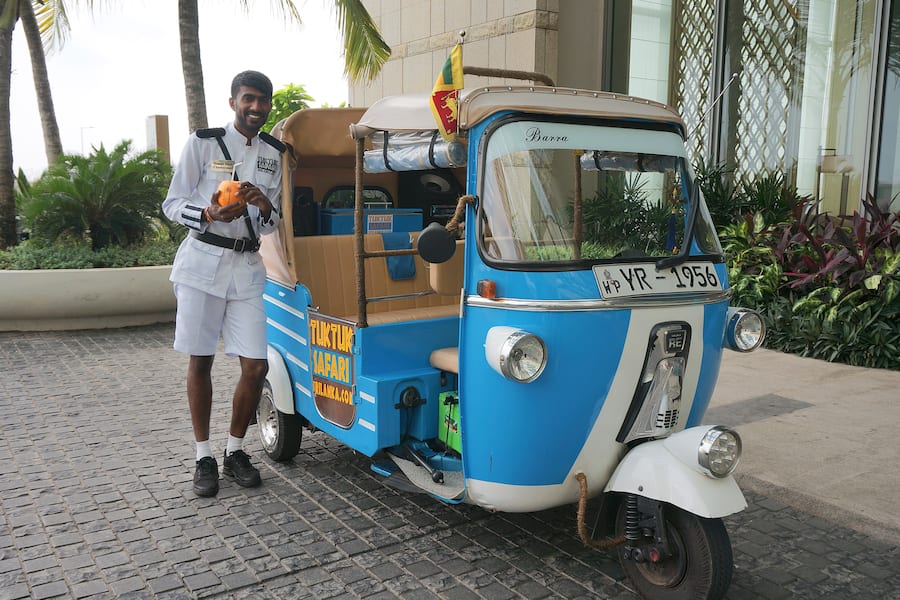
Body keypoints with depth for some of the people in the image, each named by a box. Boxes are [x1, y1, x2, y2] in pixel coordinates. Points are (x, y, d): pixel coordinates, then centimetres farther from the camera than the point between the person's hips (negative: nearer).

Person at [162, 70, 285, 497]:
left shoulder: (275, 153, 11)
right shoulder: (203, 142, 0)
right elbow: (172, 204, 0)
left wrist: (265, 208, -9)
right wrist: (209, 215, -19)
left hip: (248, 266, 3)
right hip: (202, 260, -3)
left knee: (255, 366, -2)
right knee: (200, 362, 3)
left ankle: (235, 450, 18)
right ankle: (204, 457, 16)